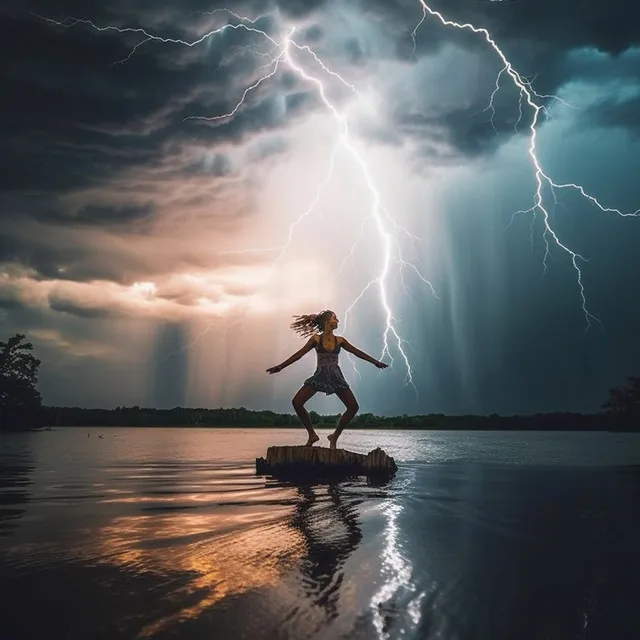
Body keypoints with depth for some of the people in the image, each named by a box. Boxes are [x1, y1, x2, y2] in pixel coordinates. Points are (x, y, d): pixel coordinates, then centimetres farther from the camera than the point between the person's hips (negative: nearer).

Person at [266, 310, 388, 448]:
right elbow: (299, 354, -3)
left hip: (336, 377, 2)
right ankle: (312, 434, -3)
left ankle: (335, 436, 9)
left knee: (353, 407, -8)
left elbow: (357, 352, 11)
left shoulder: (340, 340, 5)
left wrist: (375, 361, 12)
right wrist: (280, 366, -7)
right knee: (296, 402, -18)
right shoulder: (316, 339, -1)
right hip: (320, 376, -2)